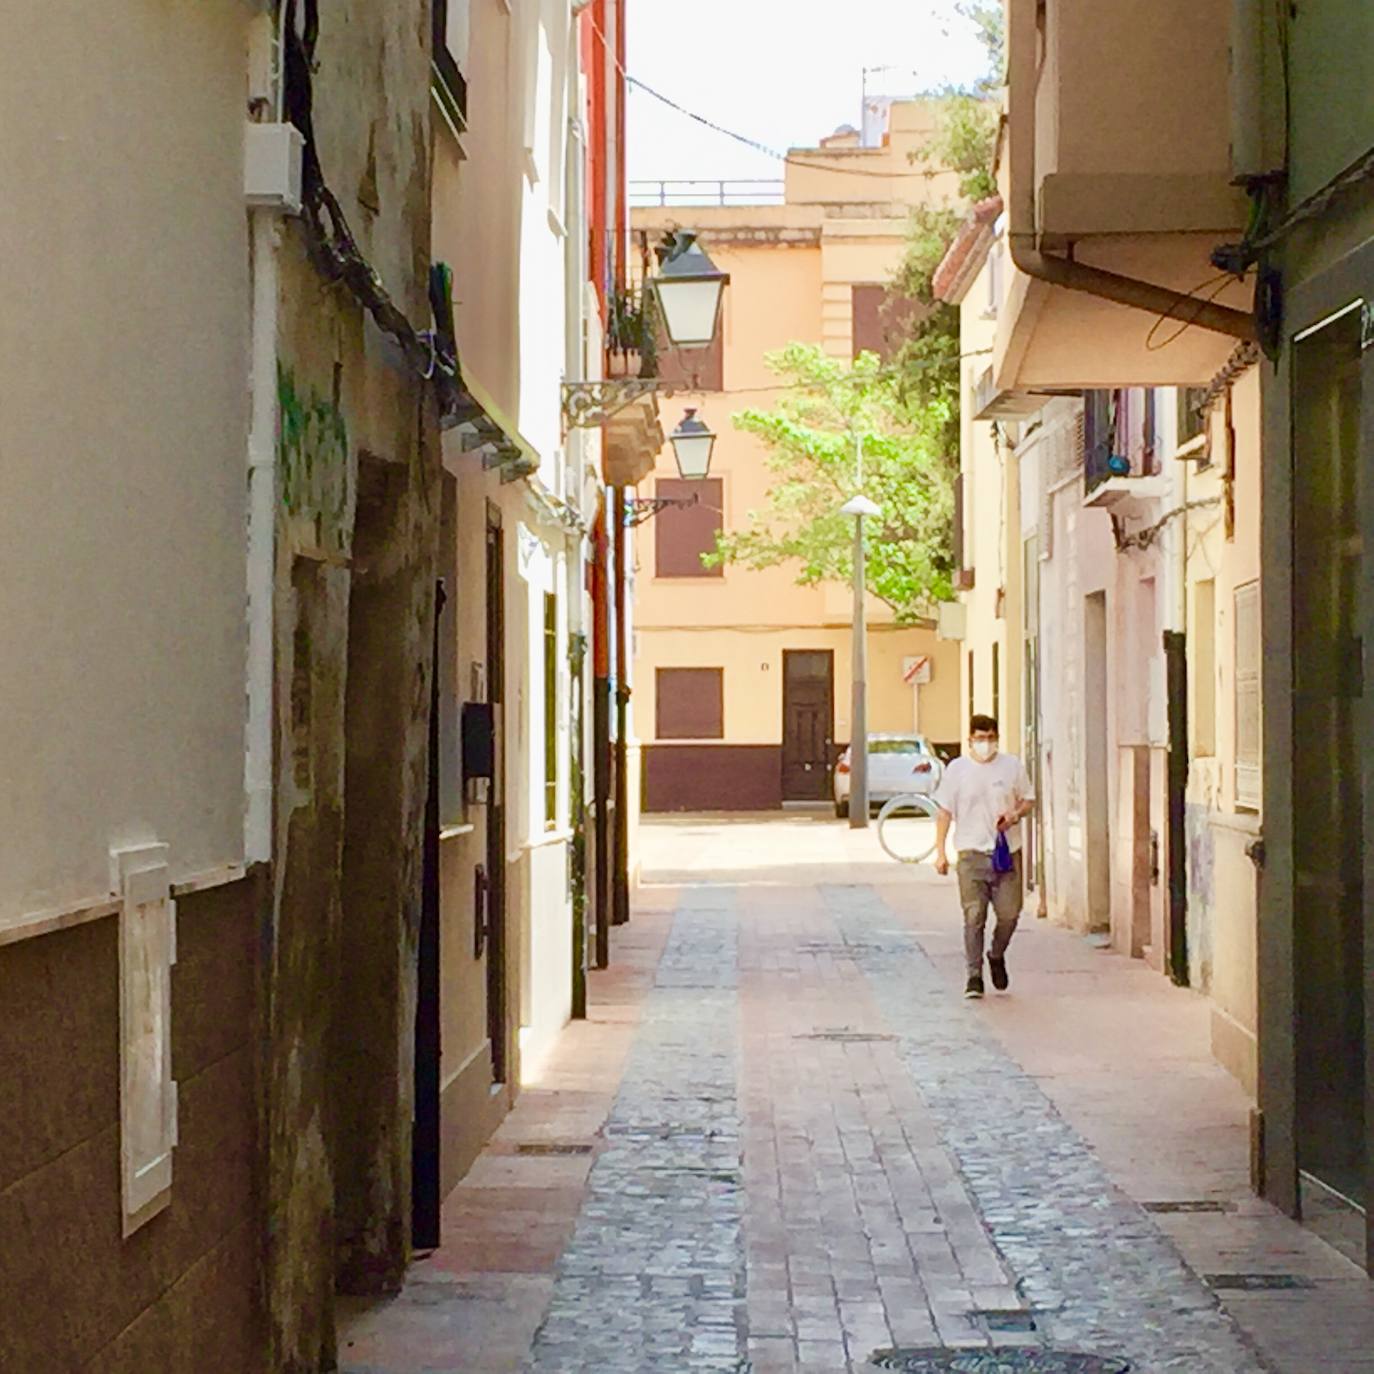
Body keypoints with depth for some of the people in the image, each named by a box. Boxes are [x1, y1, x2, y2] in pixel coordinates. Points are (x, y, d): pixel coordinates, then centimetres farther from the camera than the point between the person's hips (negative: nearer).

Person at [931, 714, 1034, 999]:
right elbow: (944, 812, 6)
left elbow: (1028, 800, 15)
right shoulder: (957, 770, 3)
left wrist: (1015, 815, -8)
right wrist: (940, 851, 0)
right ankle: (974, 976, -1)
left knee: (1009, 914, 1)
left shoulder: (1012, 766, 6)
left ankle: (997, 956, 29)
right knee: (974, 916, -7)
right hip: (972, 854, -1)